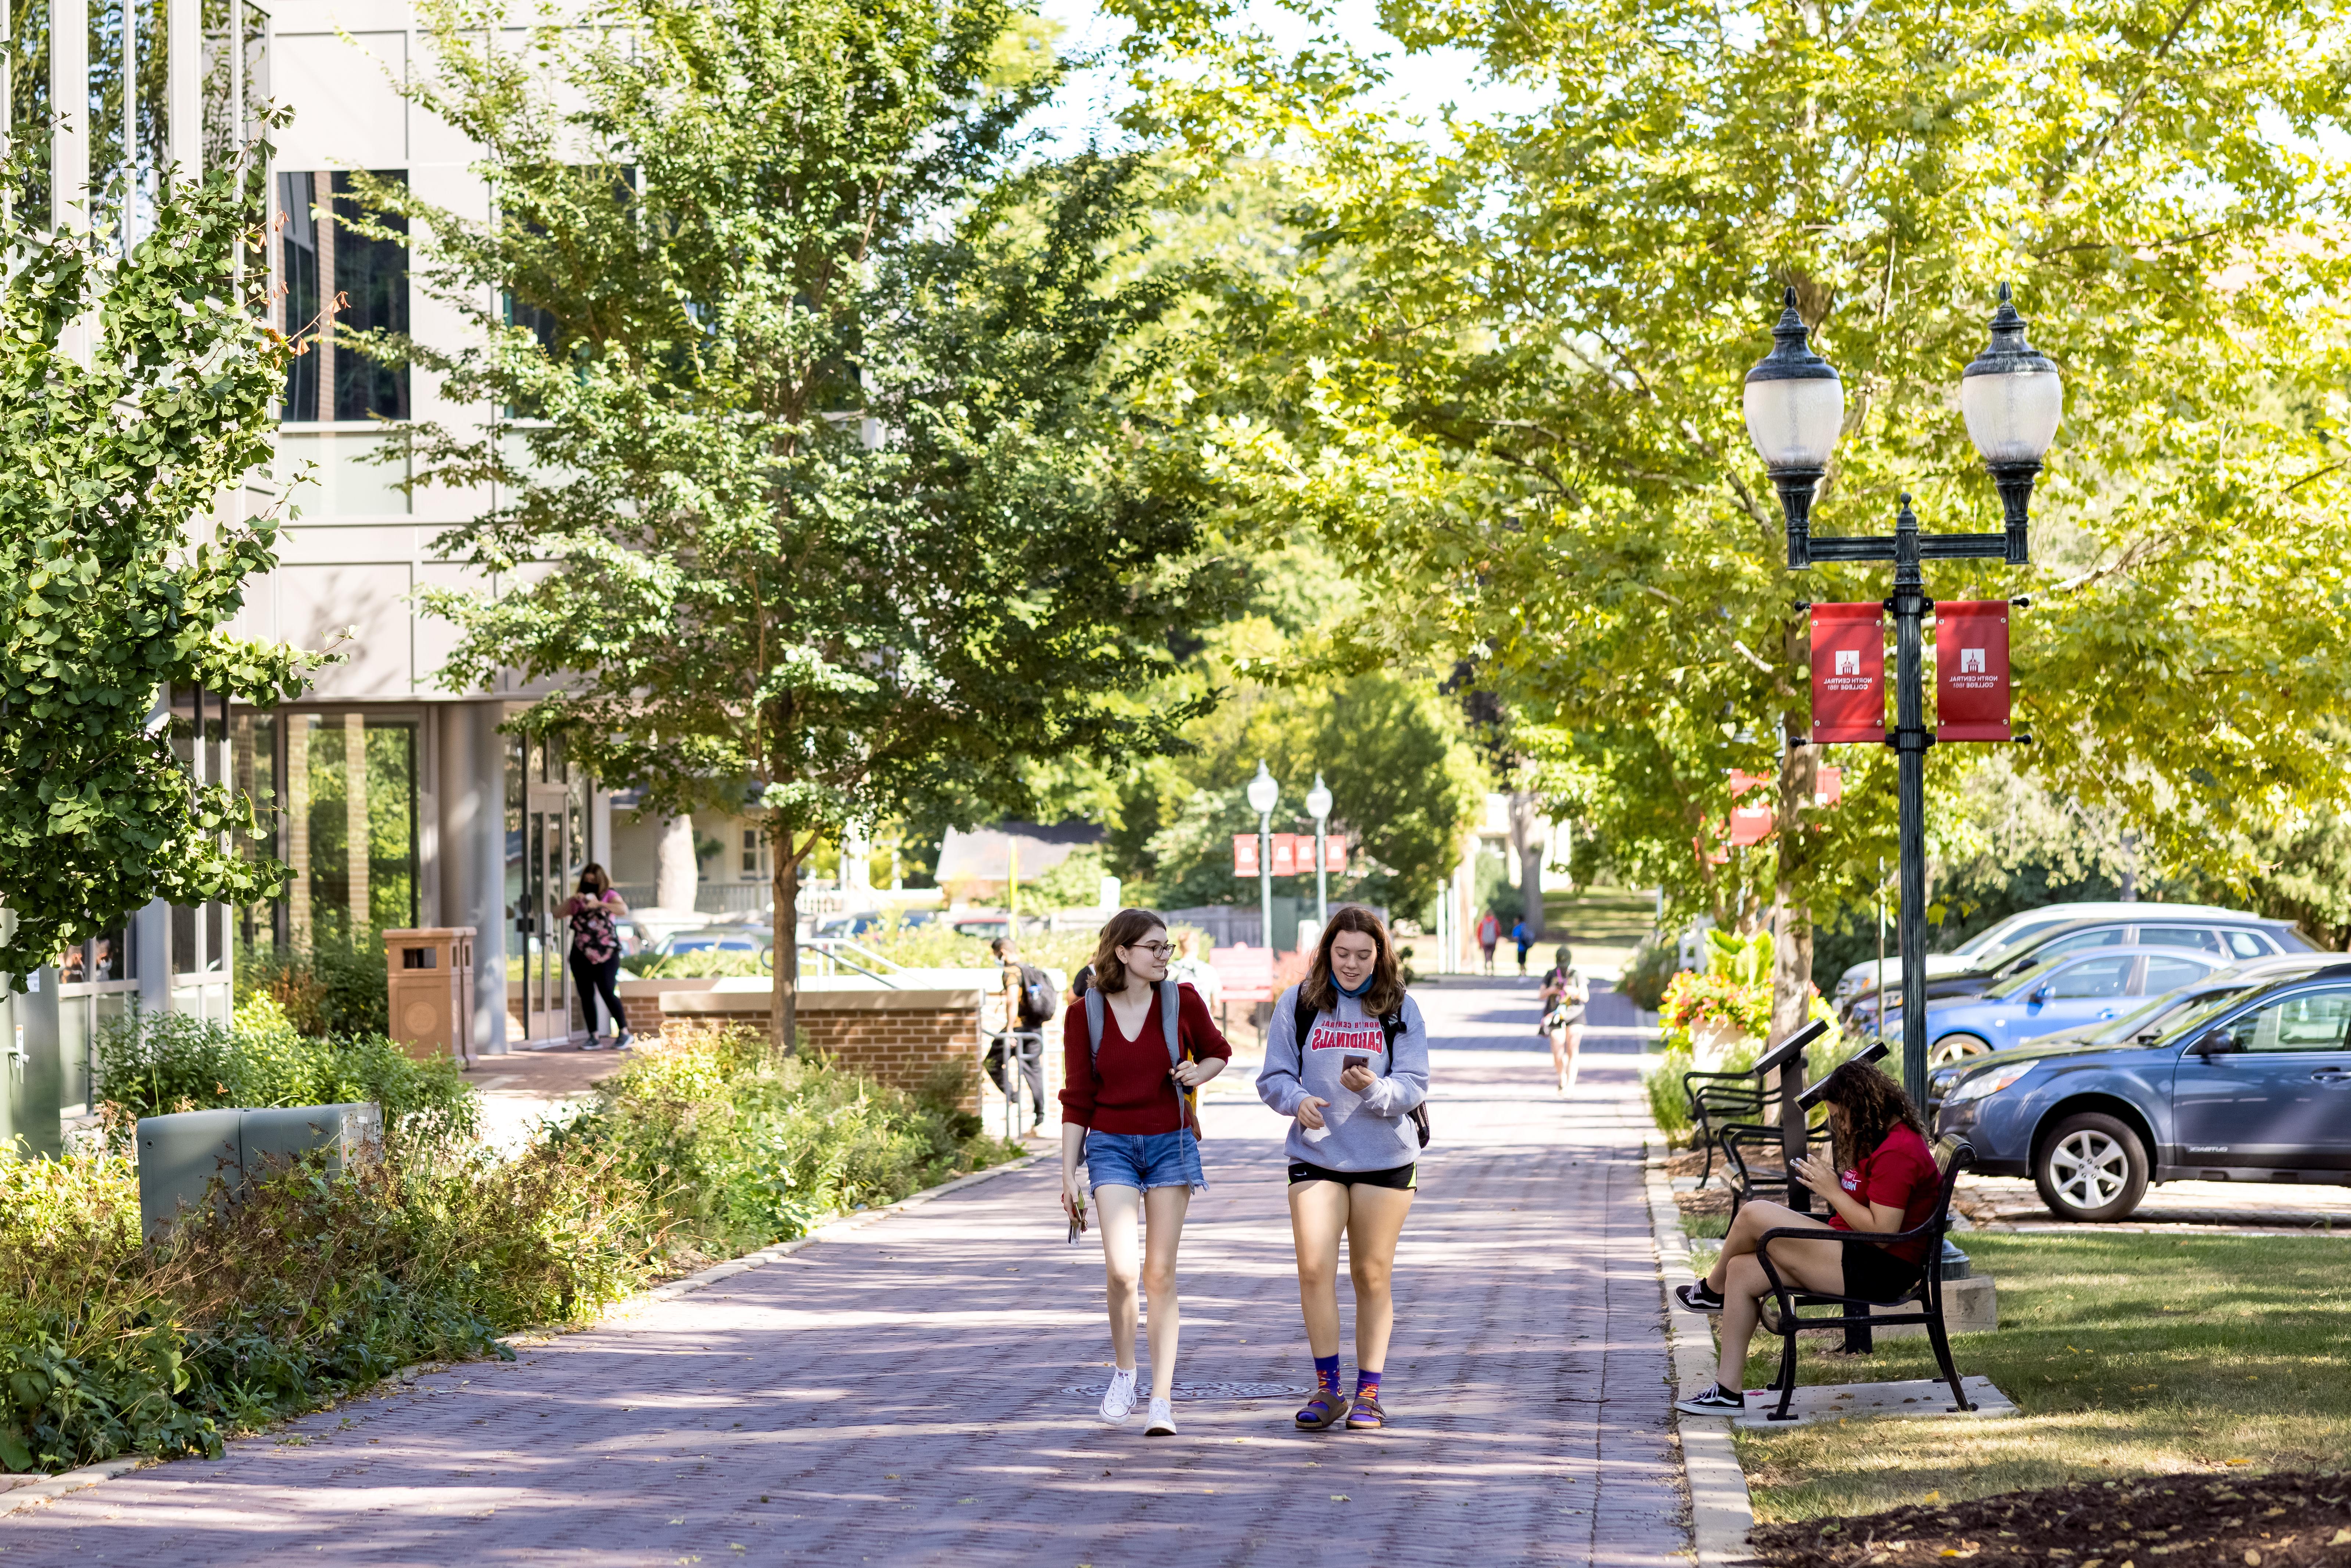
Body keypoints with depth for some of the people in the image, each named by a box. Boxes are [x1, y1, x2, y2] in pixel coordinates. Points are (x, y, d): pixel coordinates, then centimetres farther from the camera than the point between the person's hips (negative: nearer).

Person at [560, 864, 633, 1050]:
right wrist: (571, 900, -8)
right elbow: (559, 913, 7)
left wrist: (599, 904, -24)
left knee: (607, 992, -14)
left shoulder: (609, 896, 4)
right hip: (582, 954, 5)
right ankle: (594, 1036, 8)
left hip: (606, 953, -5)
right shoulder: (578, 901, 16)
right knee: (586, 996, 2)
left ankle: (624, 1033, -7)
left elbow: (624, 909, -14)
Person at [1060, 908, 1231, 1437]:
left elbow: (1218, 1052, 16)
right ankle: (1124, 1371, 10)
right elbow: (1077, 1099, 3)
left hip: (1171, 1144, 1)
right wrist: (1068, 1174, 1)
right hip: (1112, 1147, -1)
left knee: (1160, 1273, -2)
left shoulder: (1182, 1001, -1)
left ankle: (1162, 1401, 2)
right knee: (1121, 1269, -15)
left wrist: (1198, 1073, -7)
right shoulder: (1085, 1015, -2)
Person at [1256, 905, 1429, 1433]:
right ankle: (1328, 1391, -1)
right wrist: (1297, 1101, -19)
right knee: (1314, 1270, -11)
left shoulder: (1400, 1009, 2)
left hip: (1385, 1159, 0)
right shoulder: (1298, 1004, 3)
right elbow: (1273, 1077, 3)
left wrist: (1375, 1089, -24)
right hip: (1315, 1155, 0)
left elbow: (1414, 1086, -3)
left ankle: (1368, 1394, 13)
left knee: (1372, 1277, 4)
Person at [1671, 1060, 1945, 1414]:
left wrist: (1833, 1191, -16)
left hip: (1876, 1271, -12)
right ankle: (1728, 1390, 4)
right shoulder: (1887, 1140, 16)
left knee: (1754, 1215, -17)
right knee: (1743, 1271, 4)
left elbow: (1882, 1232, -23)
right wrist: (1835, 1183, 5)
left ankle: (1712, 1290, 14)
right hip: (1862, 1259, 12)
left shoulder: (1897, 1152, -18)